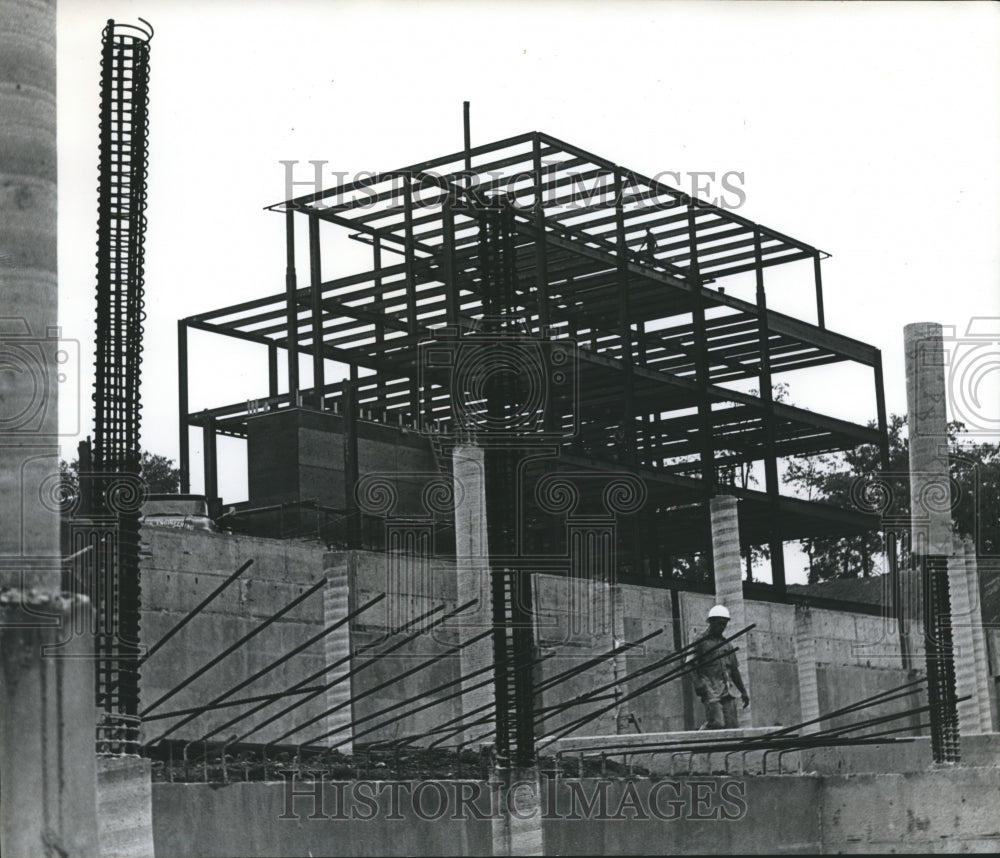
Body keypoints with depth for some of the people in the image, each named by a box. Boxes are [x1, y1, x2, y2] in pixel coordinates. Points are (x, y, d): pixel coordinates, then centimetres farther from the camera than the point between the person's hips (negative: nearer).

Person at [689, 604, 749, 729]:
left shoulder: (727, 645, 21)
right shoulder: (701, 642, 4)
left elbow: (734, 670, 25)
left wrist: (743, 691, 19)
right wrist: (699, 685, -17)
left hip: (727, 691, 6)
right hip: (710, 690, -6)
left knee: (732, 724, -5)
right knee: (716, 723, -18)